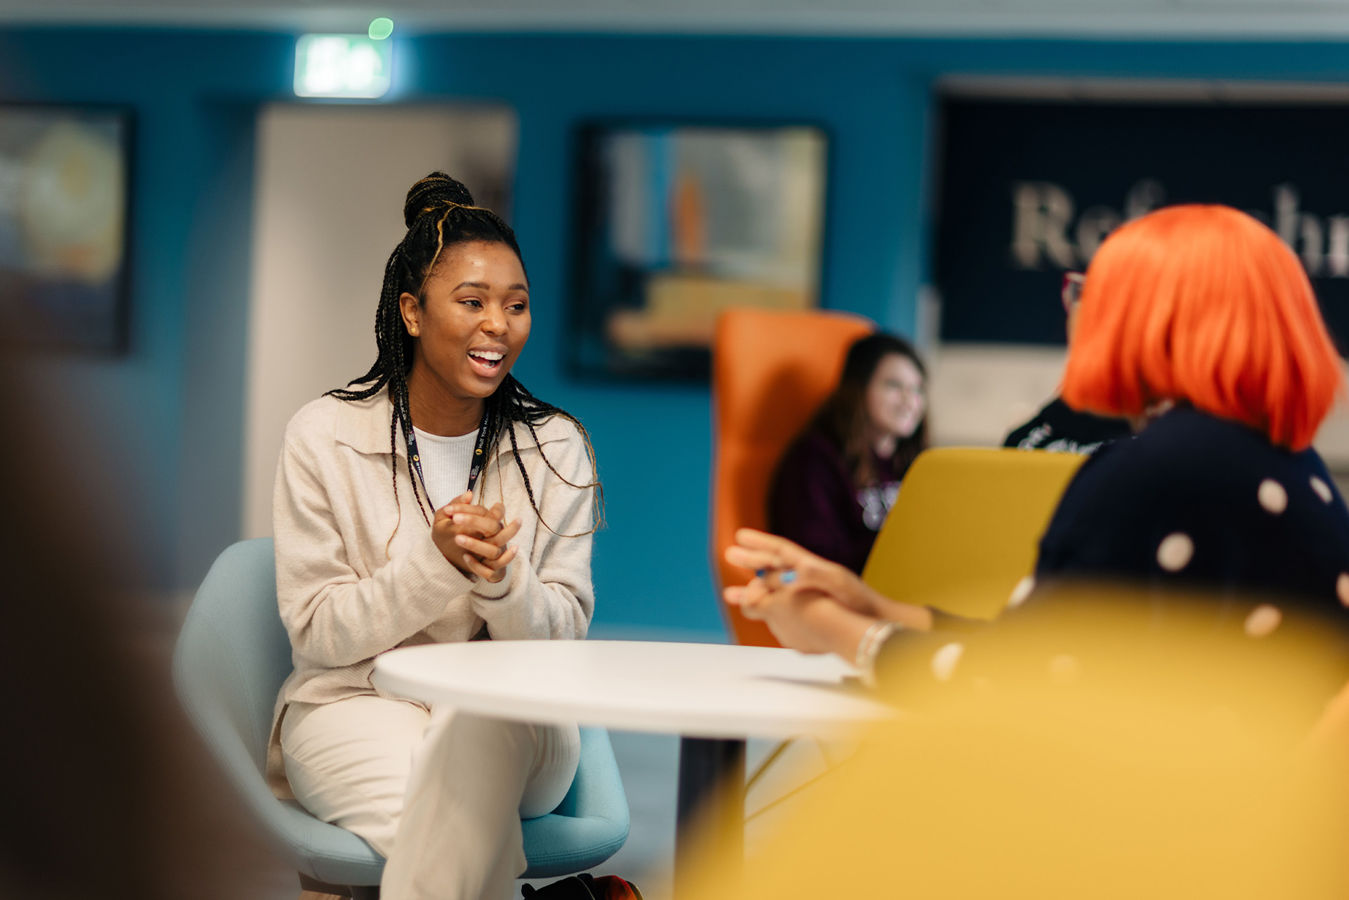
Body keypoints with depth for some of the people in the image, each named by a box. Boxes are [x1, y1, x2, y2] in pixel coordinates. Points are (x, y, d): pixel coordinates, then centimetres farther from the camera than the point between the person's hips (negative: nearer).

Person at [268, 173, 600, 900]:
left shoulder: (558, 449, 5)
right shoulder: (324, 437, -2)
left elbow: (565, 634, 2)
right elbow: (317, 633, -4)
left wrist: (503, 579, -21)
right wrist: (435, 563, -20)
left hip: (511, 713, 2)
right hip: (355, 705, -2)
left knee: (481, 731, -37)